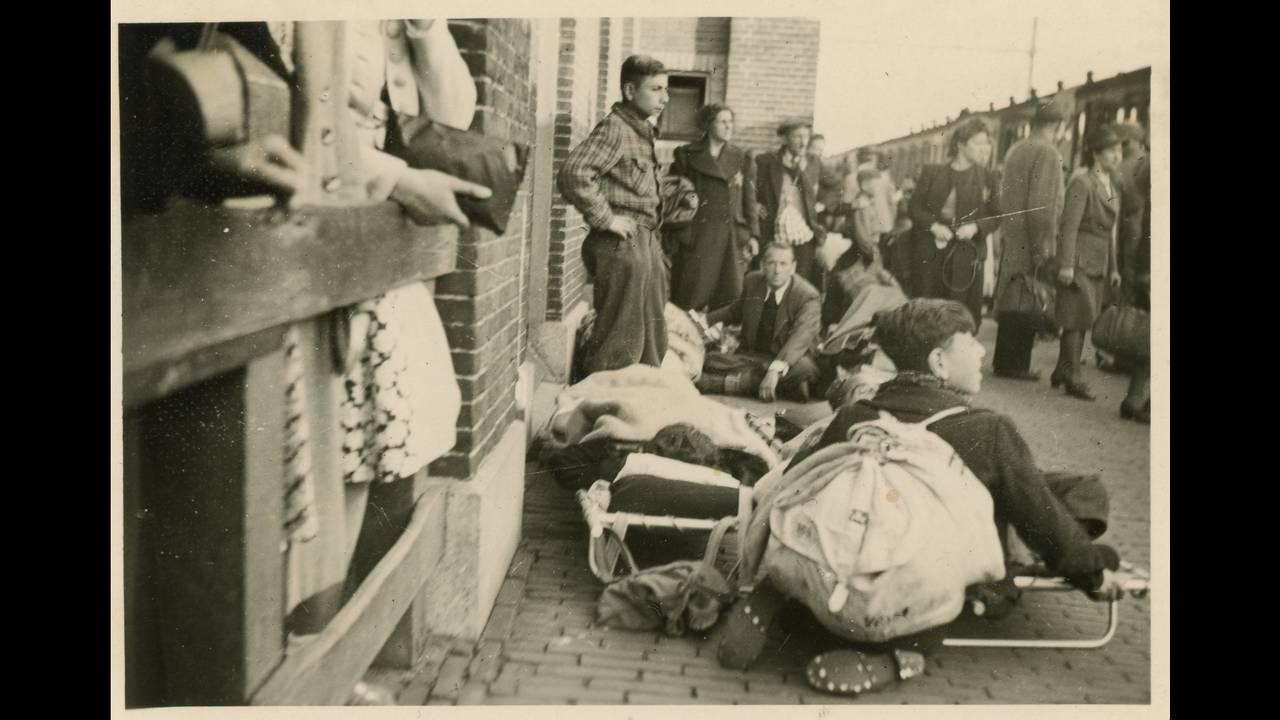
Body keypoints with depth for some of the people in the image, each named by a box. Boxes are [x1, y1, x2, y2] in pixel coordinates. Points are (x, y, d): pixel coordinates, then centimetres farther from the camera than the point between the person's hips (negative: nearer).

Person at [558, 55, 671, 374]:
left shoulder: (643, 131, 15)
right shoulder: (614, 128, -13)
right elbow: (574, 173, -26)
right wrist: (606, 219, -19)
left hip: (646, 241, 9)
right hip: (622, 244, -9)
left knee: (653, 339, 16)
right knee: (621, 343, -4)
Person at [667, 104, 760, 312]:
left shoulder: (743, 159, 10)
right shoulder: (687, 155, 4)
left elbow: (750, 200, 10)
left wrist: (753, 235, 1)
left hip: (732, 238, 2)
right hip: (695, 236, -2)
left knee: (729, 300, 0)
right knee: (688, 300, -3)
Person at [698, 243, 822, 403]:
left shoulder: (808, 296, -15)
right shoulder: (752, 281, 2)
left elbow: (801, 336, -31)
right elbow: (736, 310, 24)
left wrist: (775, 370, -46)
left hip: (788, 359, -3)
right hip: (751, 356, 4)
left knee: (803, 366, -40)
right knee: (710, 359, -20)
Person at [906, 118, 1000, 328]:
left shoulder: (986, 179, 8)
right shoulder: (931, 173, 7)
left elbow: (996, 216, 8)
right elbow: (915, 206, 5)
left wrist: (975, 227, -12)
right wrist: (933, 225, -12)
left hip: (966, 254, 0)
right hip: (930, 250, 0)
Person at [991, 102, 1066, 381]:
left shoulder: (1015, 150, 10)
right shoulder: (1047, 153, -14)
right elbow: (1043, 203, -20)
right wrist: (1042, 246, -18)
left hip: (1010, 239, 8)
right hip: (1030, 241, -8)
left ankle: (1004, 361, 22)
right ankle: (1015, 365, 6)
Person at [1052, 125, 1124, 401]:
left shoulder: (1113, 184, 15)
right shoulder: (1082, 182, -11)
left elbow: (1109, 229, 18)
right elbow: (1070, 226, -16)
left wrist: (1113, 267, 17)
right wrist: (1066, 264, -21)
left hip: (1098, 261, 8)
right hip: (1080, 258, -8)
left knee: (1083, 319, 11)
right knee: (1077, 317, -5)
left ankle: (1062, 372, 20)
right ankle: (1073, 377, 3)